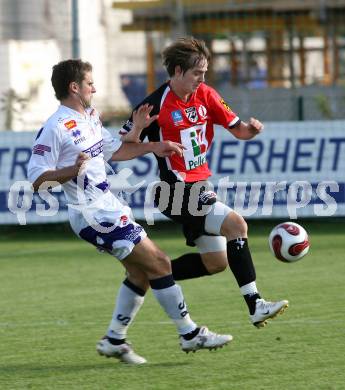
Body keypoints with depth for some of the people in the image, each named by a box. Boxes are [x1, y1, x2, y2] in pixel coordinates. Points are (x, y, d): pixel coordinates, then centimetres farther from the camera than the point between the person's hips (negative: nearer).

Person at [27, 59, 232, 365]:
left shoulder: (90, 117, 12)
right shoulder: (55, 129, -17)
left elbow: (115, 151, 26)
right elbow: (37, 180, -19)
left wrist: (153, 147, 18)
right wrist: (72, 170, -34)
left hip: (109, 208, 10)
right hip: (94, 216, -10)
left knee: (140, 272, 13)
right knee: (159, 264, -7)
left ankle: (114, 340, 21)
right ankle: (190, 334, 1)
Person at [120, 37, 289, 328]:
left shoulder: (205, 95, 3)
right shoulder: (156, 105, -15)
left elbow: (237, 129, 8)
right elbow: (123, 150, -9)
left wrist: (251, 128, -15)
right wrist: (137, 130, -30)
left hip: (199, 188, 8)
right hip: (178, 192, -8)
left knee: (215, 263, 11)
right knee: (236, 225, -23)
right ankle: (255, 306, -24)